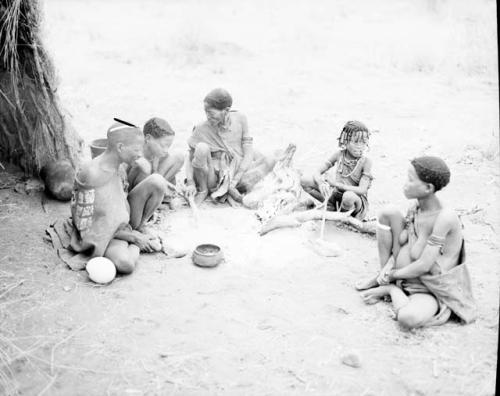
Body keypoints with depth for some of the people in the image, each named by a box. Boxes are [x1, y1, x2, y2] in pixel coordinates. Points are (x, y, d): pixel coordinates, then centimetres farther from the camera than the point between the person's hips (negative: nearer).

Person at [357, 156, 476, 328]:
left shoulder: (446, 217, -27)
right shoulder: (414, 209, -5)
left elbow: (423, 266, -26)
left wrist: (393, 276, -13)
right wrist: (388, 266, -11)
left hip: (431, 289, -7)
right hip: (408, 273, 7)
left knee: (408, 318, -40)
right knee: (388, 214, -8)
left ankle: (390, 289, -6)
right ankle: (382, 277, 5)